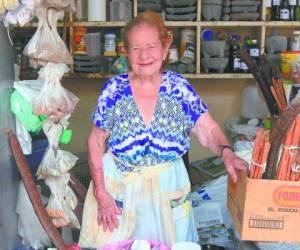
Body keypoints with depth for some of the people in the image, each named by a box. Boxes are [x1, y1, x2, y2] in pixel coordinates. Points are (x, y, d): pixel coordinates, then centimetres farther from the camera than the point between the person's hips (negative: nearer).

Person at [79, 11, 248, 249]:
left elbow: (208, 130, -10)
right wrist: (100, 193, -9)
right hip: (118, 188, 0)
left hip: (167, 189, 1)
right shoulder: (115, 89, -9)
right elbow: (96, 142, -4)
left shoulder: (179, 88, -7)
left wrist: (226, 152, -31)